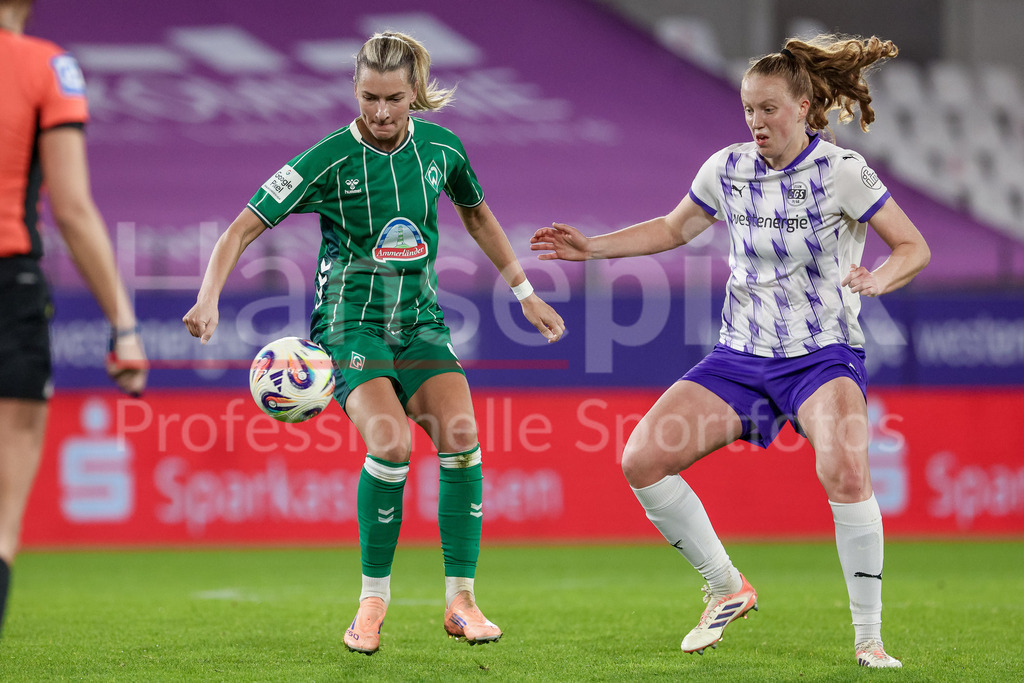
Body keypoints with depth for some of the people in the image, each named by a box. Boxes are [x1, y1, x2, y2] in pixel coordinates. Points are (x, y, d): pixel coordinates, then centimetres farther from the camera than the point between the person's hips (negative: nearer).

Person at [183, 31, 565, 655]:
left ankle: (461, 602, -9)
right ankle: (374, 598, -9)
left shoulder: (441, 147, 2)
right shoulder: (329, 159, -11)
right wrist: (210, 297, -26)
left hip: (421, 322, 4)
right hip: (351, 323, -4)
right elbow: (243, 230, -10)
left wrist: (525, 292, 24)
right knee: (392, 444, -28)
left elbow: (477, 214, 22)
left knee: (461, 438, -21)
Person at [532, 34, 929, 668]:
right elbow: (673, 229, 23)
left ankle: (869, 636, -19)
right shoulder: (727, 169, 5)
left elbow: (915, 247, -5)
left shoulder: (841, 171, -9)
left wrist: (879, 279, -26)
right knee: (643, 460, -9)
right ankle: (728, 589, 10)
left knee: (844, 469, -34)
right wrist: (592, 247, 12)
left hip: (824, 355, -5)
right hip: (741, 357, 5)